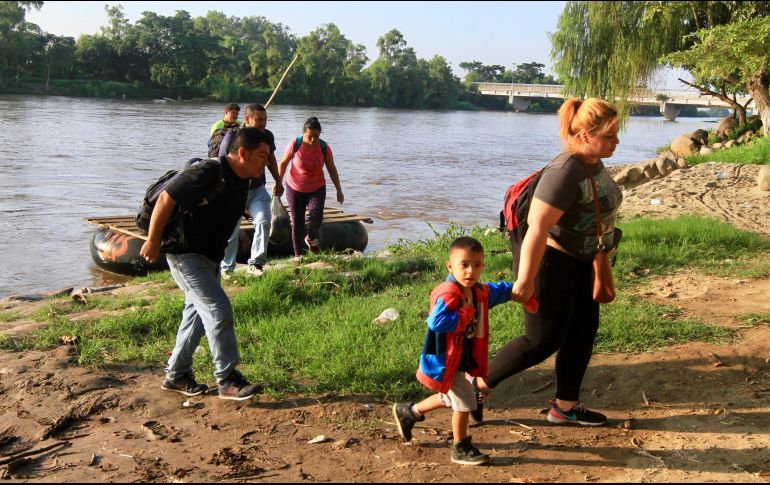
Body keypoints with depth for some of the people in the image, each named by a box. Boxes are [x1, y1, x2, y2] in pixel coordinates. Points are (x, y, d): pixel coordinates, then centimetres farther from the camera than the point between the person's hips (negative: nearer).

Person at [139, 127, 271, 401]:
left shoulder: (242, 181, 4)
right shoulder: (208, 174, -25)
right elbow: (166, 198, -23)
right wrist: (152, 241, -18)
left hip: (209, 258, 10)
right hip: (186, 255, -10)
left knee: (198, 314, 15)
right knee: (219, 310, -13)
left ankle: (176, 375, 28)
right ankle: (227, 379, -3)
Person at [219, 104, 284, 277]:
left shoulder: (267, 136, -5)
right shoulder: (232, 138, -19)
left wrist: (278, 182, 21)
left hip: (258, 190, 3)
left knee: (264, 222, -15)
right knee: (231, 231, 4)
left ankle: (255, 263, -6)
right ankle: (226, 269, 19)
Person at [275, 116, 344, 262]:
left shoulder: (324, 147, -13)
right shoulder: (295, 144, -17)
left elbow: (332, 169, -2)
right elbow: (283, 163, -3)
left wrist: (339, 190, 0)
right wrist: (278, 183, -7)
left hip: (317, 189, 1)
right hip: (295, 189, 0)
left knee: (317, 216, -21)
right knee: (297, 222, 2)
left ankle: (311, 238, 11)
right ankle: (297, 254, 19)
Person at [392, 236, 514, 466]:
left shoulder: (480, 291, 3)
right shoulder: (448, 294, -27)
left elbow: (500, 290, 25)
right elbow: (436, 322, -40)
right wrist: (466, 316, -34)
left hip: (463, 358, 10)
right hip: (447, 360, -10)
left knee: (449, 399, 26)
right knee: (464, 402, -1)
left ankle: (408, 412, 44)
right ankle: (461, 449, 20)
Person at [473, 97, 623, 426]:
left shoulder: (594, 163, 2)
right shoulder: (565, 173, -28)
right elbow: (537, 229, -30)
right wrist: (525, 280, -28)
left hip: (579, 263, 9)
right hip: (550, 262, -9)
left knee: (584, 331, 14)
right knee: (543, 339, 1)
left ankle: (565, 406, 28)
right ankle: (480, 384, 17)